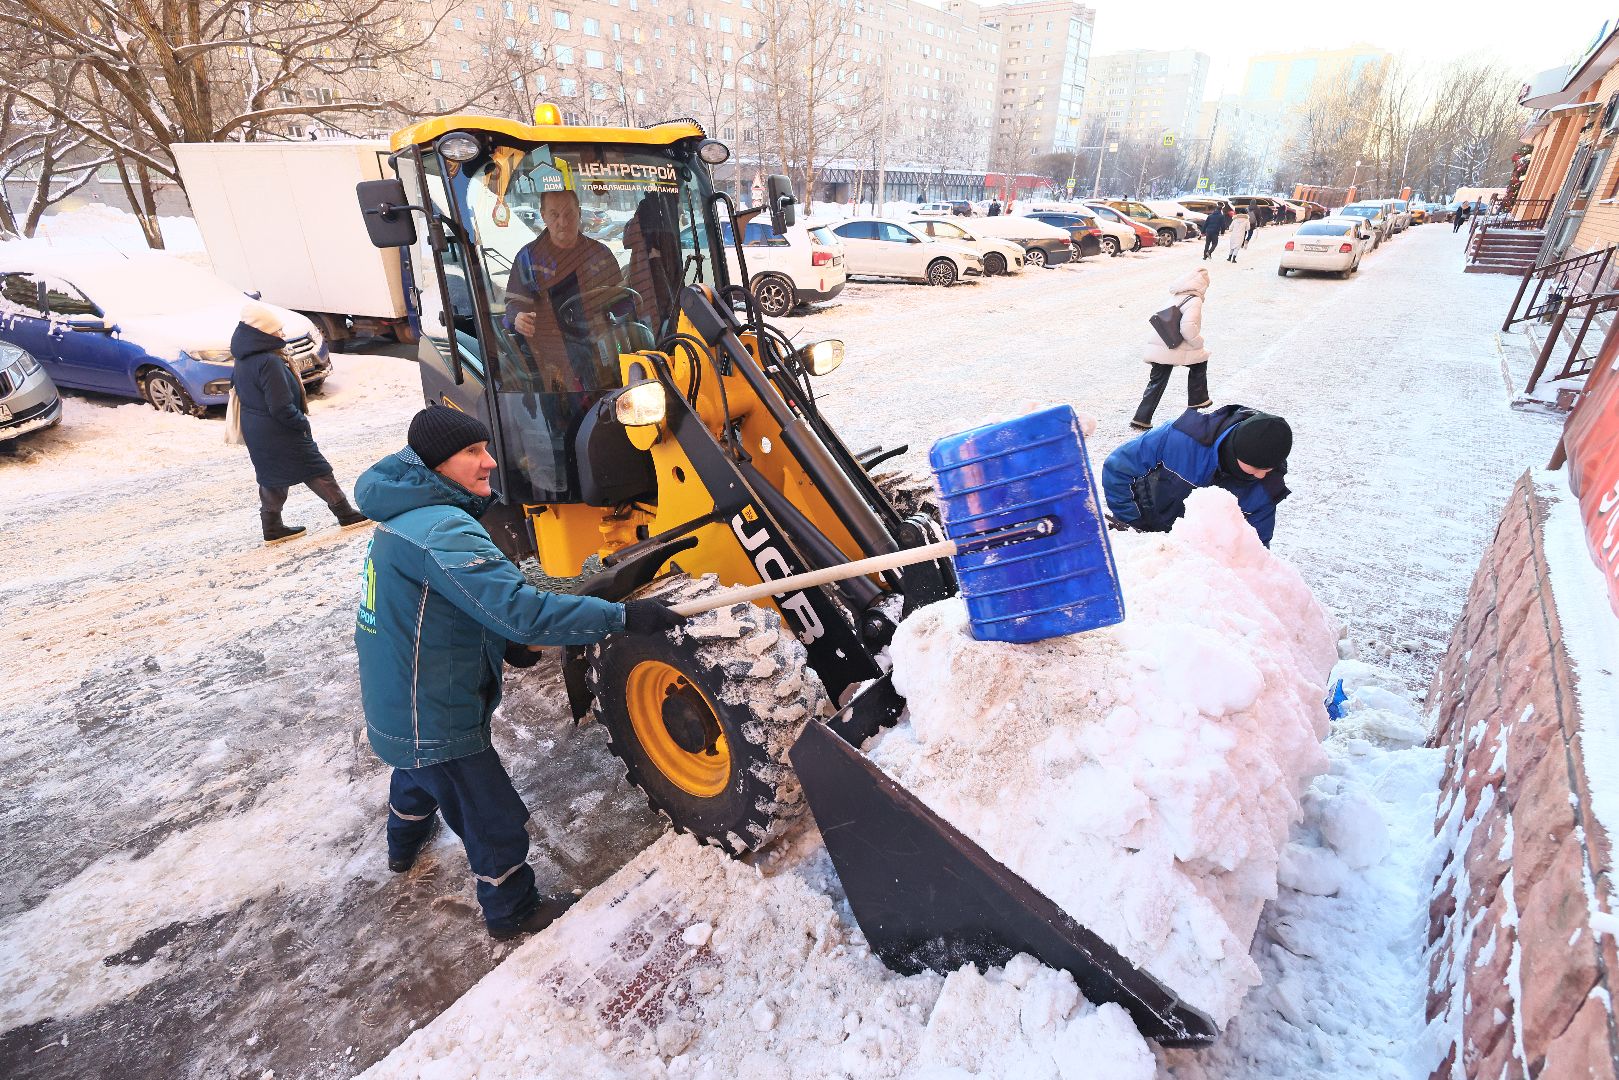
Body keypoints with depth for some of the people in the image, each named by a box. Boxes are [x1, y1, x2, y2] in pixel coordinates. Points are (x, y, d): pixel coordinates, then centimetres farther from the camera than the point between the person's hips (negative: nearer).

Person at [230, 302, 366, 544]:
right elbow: (281, 408, -26)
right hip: (279, 433, -9)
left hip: (255, 432, 9)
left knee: (272, 478, 17)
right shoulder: (269, 362, -24)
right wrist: (302, 422, -11)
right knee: (317, 471, 2)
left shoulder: (242, 361, 7)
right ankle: (346, 515, 10)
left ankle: (272, 528, 23)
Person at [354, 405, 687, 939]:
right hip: (433, 717, -10)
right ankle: (512, 912, 31)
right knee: (495, 821, 9)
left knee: (419, 768, 38)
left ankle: (405, 843, 66)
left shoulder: (406, 514, 2)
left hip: (395, 703, 10)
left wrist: (503, 641, 8)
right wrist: (623, 616, -38)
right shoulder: (441, 530, -31)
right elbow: (520, 607, -39)